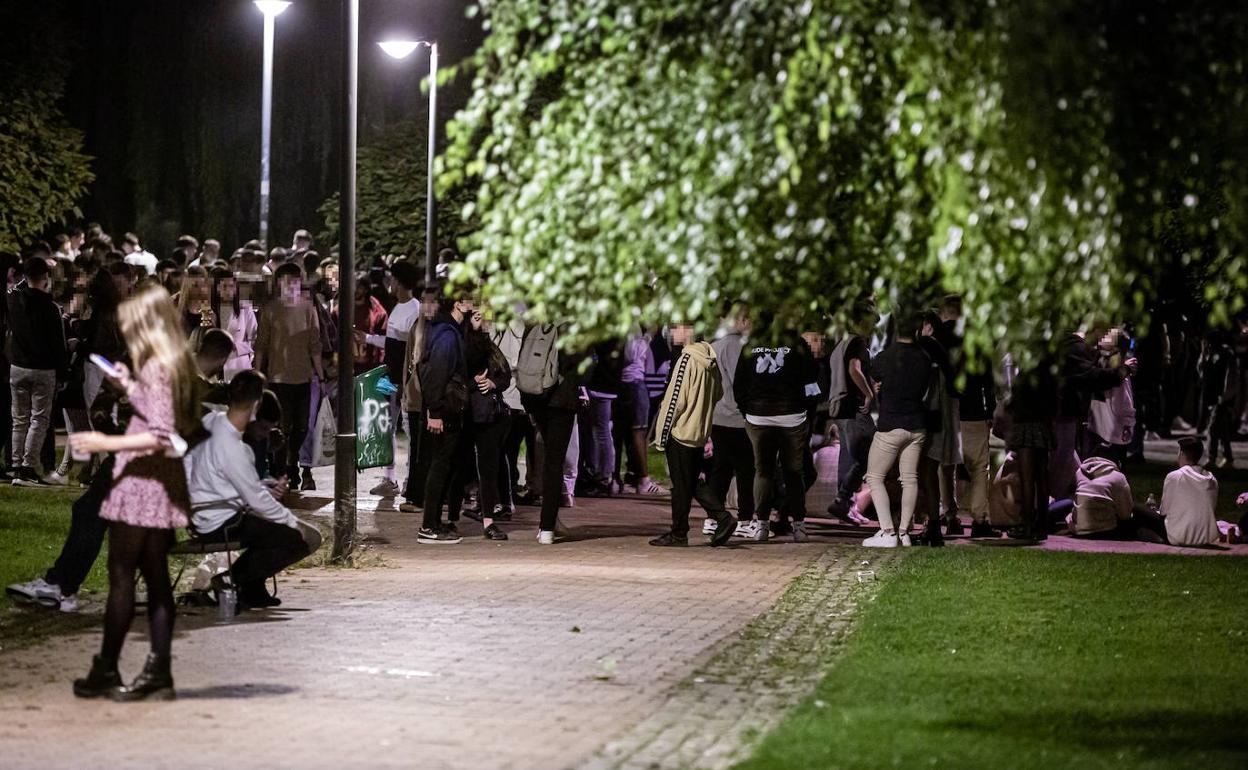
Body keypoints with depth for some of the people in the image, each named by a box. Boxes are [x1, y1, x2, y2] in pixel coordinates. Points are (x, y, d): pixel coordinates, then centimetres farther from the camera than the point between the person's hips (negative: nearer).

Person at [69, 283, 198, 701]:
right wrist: (130, 388, 21)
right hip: (164, 488, 9)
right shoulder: (177, 365, 10)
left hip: (140, 484, -9)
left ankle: (105, 671, 4)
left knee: (121, 577, -2)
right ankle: (158, 671, 10)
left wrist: (107, 444, -23)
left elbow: (160, 436, -23)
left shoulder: (156, 368, -17)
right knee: (156, 577, 9)